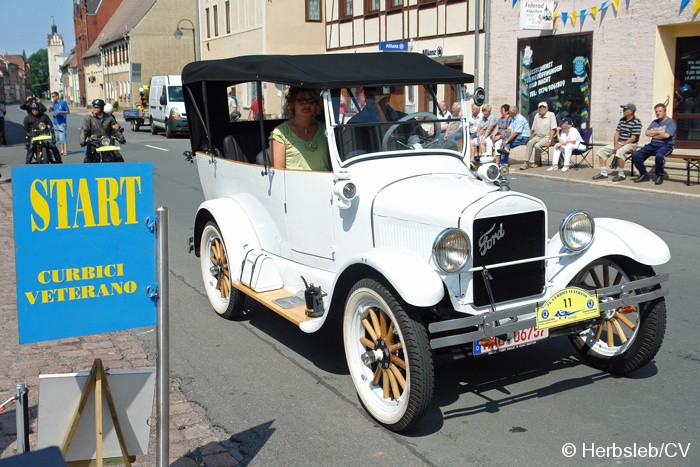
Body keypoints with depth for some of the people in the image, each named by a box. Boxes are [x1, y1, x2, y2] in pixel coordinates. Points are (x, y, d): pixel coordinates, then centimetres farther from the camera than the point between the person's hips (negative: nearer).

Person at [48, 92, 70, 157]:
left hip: (62, 123, -7)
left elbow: (68, 111, -3)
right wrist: (50, 107, -8)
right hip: (55, 122, 7)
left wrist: (61, 112, -17)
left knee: (62, 137, -11)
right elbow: (49, 110, 13)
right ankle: (61, 150, 16)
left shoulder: (63, 102, -5)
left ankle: (65, 151, -9)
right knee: (57, 138, 9)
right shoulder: (53, 103, 11)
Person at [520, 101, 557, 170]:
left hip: (547, 137, -5)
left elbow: (553, 129, -11)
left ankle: (537, 162, -7)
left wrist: (549, 141, -18)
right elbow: (533, 130, 16)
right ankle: (526, 162, -28)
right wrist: (531, 139, 4)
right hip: (538, 136, 5)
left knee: (537, 145, -30)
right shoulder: (537, 116, 12)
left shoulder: (551, 115, -5)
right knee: (530, 143, -26)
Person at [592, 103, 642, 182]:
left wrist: (621, 145, -19)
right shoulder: (622, 120, 11)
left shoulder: (636, 122, -12)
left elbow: (633, 138, -17)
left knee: (619, 152, -38)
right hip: (619, 143, 8)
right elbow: (617, 133, 8)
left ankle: (621, 175, -25)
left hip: (630, 144, -8)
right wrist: (616, 144, -9)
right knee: (602, 150, -4)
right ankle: (603, 173, -2)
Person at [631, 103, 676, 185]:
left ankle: (660, 176, -15)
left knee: (659, 156, -41)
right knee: (635, 155, -16)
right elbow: (646, 133, 6)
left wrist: (654, 135, -1)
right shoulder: (654, 122, 21)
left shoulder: (670, 122, 1)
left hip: (665, 145, -6)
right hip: (653, 144, 6)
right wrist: (659, 132, -5)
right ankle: (644, 175, 2)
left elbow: (666, 135, -15)